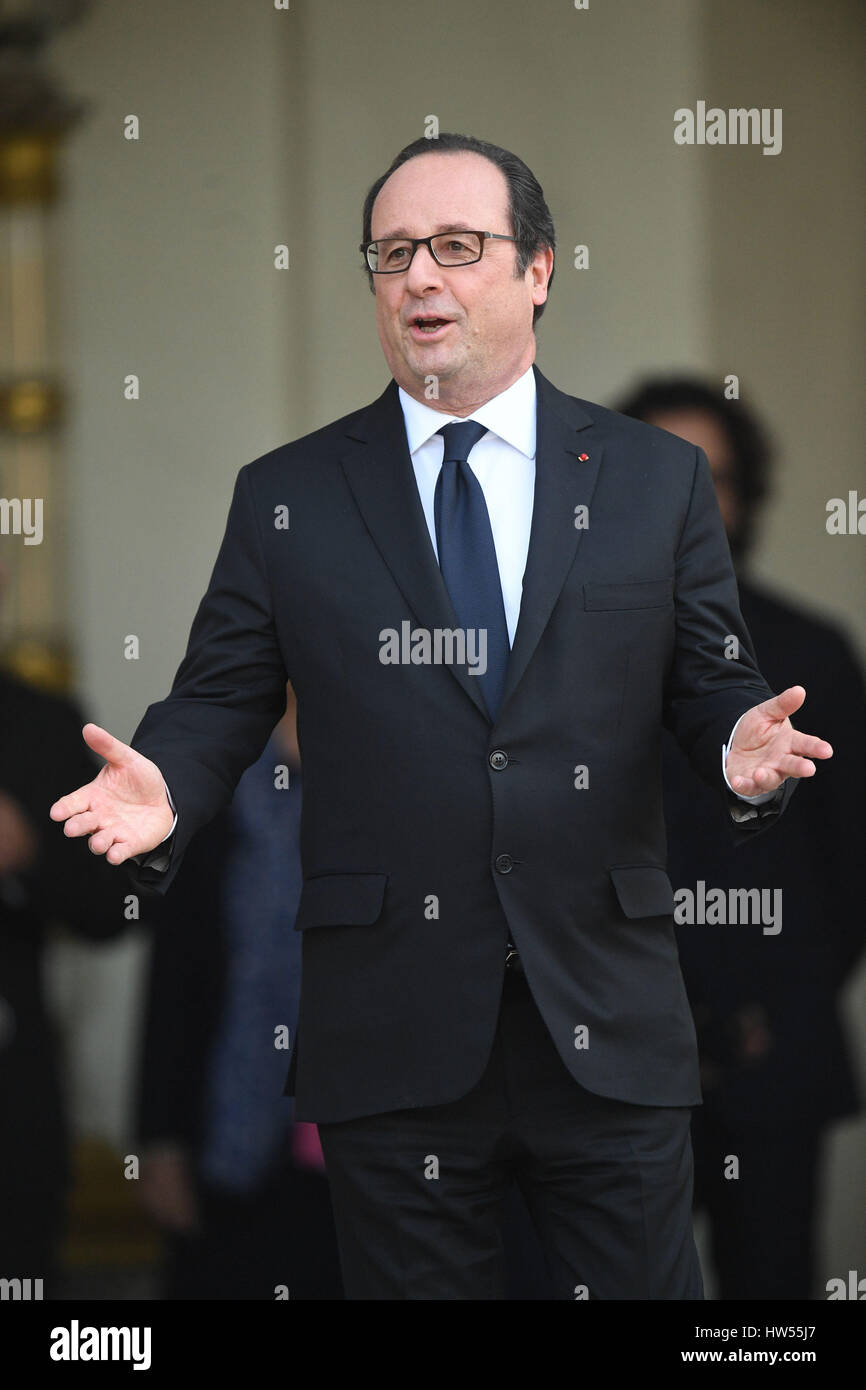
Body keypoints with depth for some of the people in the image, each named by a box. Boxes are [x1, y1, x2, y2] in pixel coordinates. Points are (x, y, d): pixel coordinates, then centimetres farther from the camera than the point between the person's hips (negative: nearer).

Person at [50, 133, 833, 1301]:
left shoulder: (657, 481, 9)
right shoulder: (286, 498, 8)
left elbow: (711, 685, 9)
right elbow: (219, 700, 7)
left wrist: (743, 750, -14)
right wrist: (166, 790, -15)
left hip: (609, 1031, 0)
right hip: (393, 1036, 0)